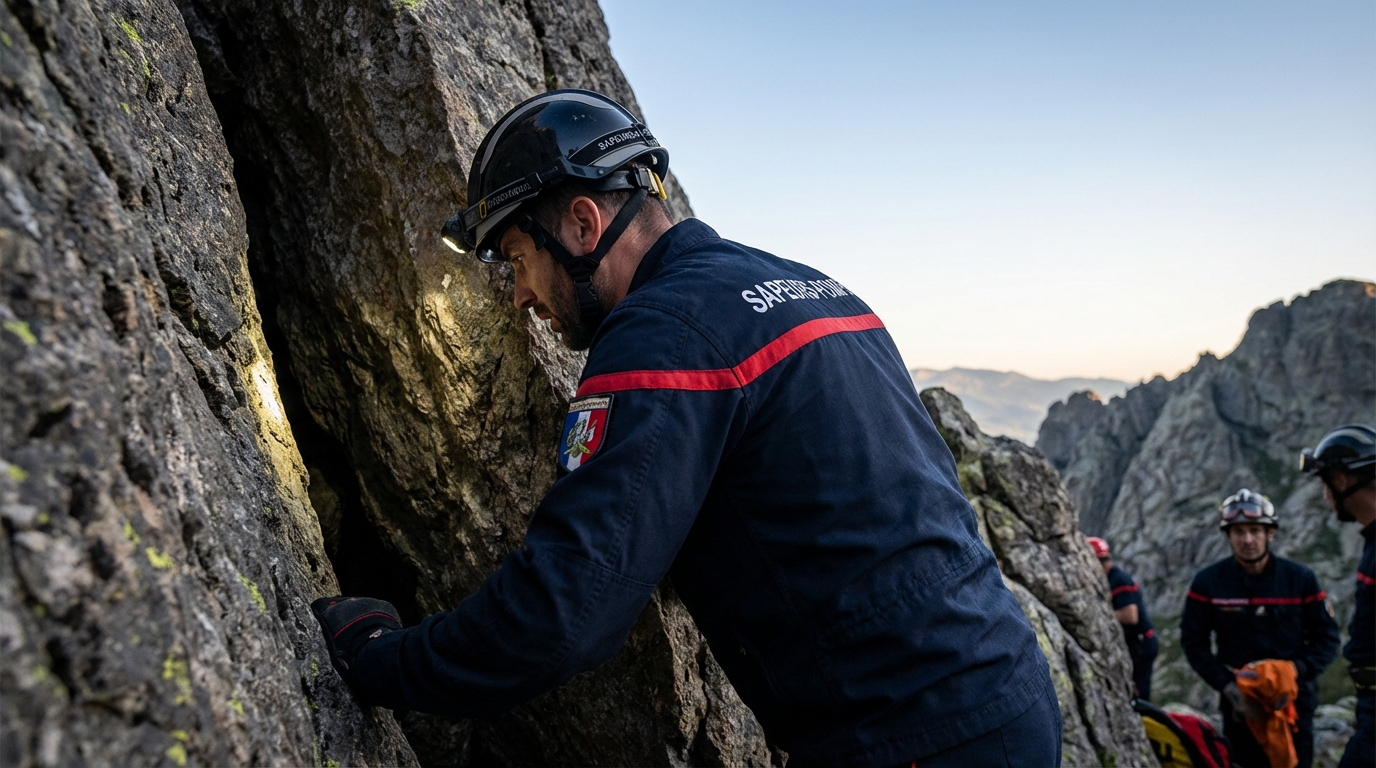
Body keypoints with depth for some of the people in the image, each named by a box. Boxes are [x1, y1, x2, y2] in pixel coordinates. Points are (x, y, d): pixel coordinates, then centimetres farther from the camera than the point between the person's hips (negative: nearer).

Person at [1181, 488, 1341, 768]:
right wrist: (1228, 687, -13)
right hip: (1240, 704, 0)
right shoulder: (1207, 582, -4)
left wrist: (1296, 670, -15)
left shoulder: (1301, 579, -2)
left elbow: (1327, 638, 2)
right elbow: (1194, 642, -1)